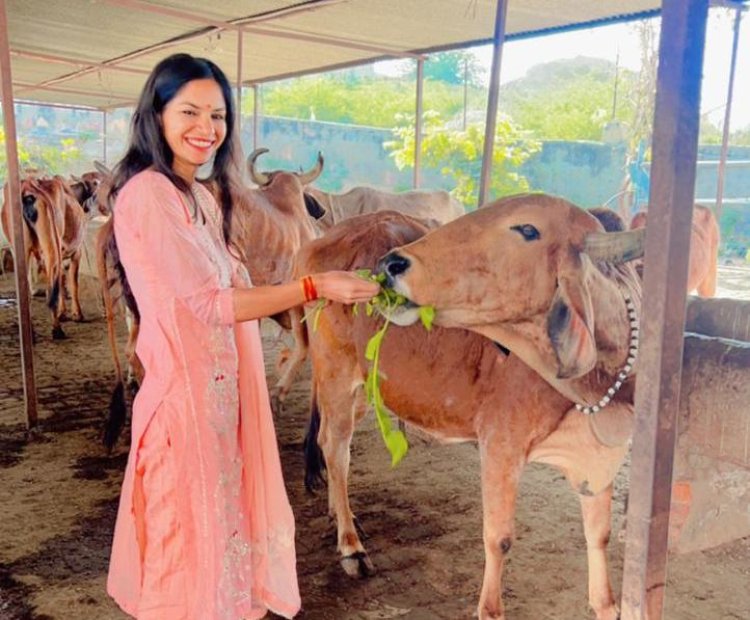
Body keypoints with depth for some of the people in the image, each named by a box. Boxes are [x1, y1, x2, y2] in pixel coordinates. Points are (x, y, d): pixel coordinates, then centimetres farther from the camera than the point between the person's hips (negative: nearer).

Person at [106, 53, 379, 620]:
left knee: (222, 507, 20)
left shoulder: (200, 195, 11)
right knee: (195, 519, 7)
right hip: (186, 384, -9)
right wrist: (315, 287, -22)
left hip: (222, 381, 9)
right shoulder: (148, 194, -18)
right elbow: (211, 303, -21)